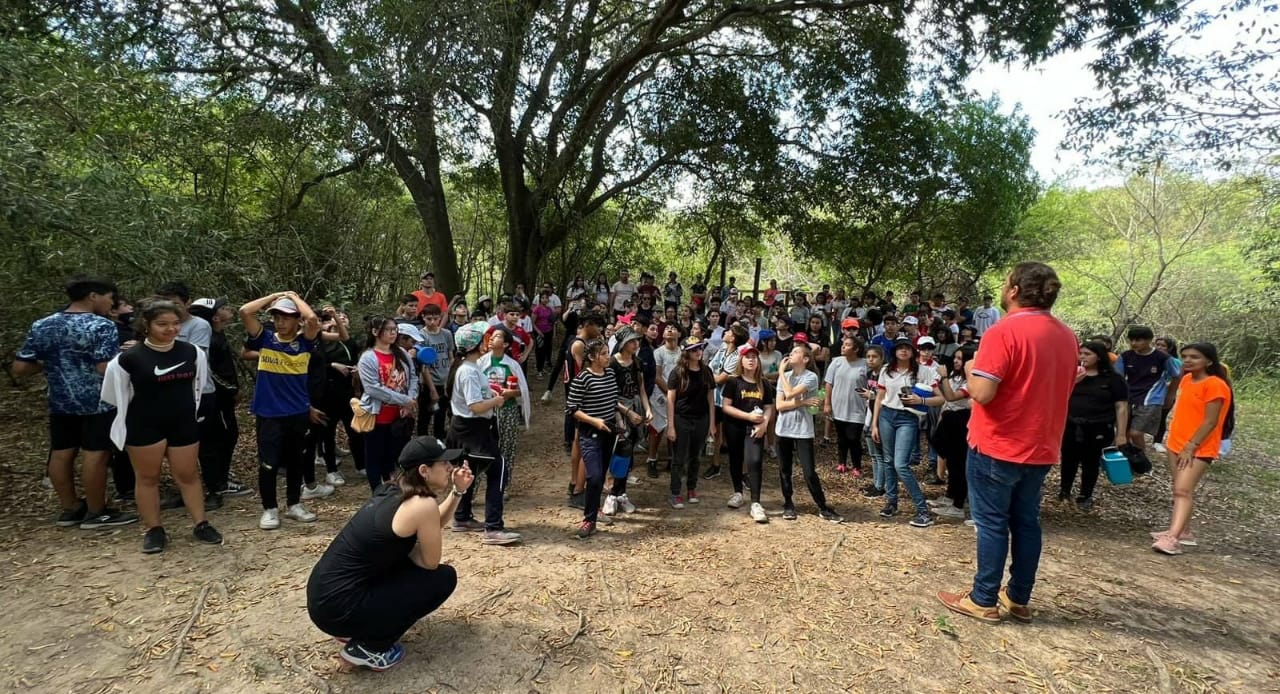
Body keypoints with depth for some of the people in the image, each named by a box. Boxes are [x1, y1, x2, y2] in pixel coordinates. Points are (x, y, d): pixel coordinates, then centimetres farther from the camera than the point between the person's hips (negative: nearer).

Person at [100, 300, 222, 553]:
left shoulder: (193, 353, -2)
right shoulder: (129, 358, -14)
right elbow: (116, 394, -2)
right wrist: (144, 408, 8)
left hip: (184, 424, 3)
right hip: (144, 427, -3)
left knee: (188, 475, 9)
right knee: (147, 477, 8)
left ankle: (201, 525, 16)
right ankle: (154, 530, 20)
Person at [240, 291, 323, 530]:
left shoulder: (304, 341, -1)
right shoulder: (265, 339, 1)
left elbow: (312, 318, -20)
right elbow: (245, 311, -11)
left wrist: (294, 296, -5)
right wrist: (274, 296, -3)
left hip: (299, 413, 1)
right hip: (268, 413, -1)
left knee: (295, 461, 14)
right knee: (268, 463, 5)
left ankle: (294, 505, 28)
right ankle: (269, 509, 21)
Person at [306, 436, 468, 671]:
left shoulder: (393, 491, 8)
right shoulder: (422, 504, -17)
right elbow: (431, 562, -4)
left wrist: (457, 491, 10)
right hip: (338, 607, -9)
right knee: (444, 578, 0)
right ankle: (367, 648, 4)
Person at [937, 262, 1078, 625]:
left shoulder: (1004, 331, -19)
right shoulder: (1067, 336, 7)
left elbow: (981, 392, -24)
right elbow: (1063, 387, 20)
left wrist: (970, 370, -6)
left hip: (997, 446, -7)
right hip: (1040, 448, 7)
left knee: (992, 524, 2)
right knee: (1026, 523, 15)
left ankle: (983, 600, 12)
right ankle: (1018, 598, 25)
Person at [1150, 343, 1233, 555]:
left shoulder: (1215, 385, -14)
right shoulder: (1187, 379, 10)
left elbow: (1210, 422, -18)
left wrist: (1191, 446, -20)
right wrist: (1174, 440, 16)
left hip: (1199, 449, -8)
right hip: (1176, 444, 8)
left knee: (1183, 490, -17)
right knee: (1182, 490, 14)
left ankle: (1172, 539, -24)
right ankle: (1183, 531, 24)